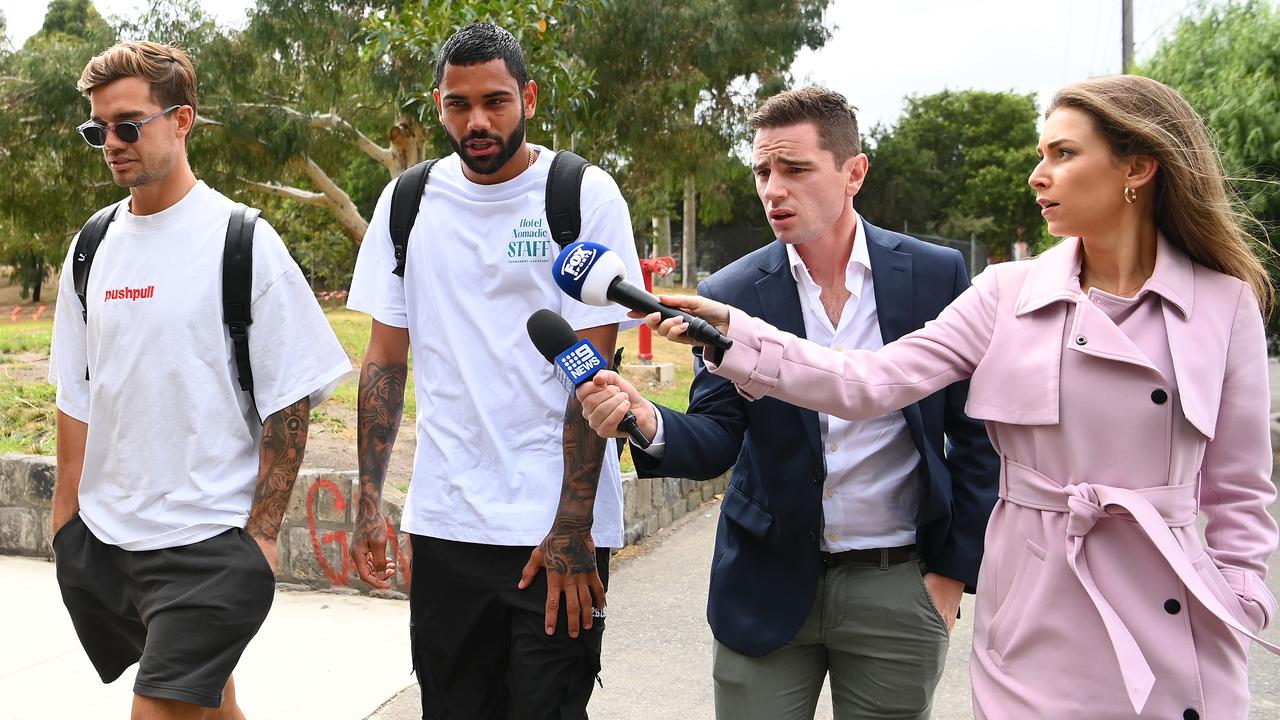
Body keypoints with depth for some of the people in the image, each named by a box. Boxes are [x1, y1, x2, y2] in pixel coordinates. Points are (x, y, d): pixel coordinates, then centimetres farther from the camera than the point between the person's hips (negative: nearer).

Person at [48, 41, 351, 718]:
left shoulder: (245, 243, -9)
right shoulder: (93, 247, 8)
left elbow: (289, 401, -9)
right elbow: (76, 395, 14)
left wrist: (261, 533, -11)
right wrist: (66, 514, 12)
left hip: (207, 541, -5)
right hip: (101, 537, 6)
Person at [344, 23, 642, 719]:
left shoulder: (584, 195, -6)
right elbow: (385, 357, 9)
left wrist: (572, 526, -13)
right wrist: (369, 501, 3)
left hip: (558, 526, -3)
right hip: (444, 521, 4)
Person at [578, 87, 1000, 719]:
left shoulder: (935, 276, -4)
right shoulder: (730, 295, -3)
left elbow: (976, 434, 1)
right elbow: (716, 440, -7)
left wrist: (955, 570, -1)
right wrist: (650, 424, -28)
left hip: (898, 588, 0)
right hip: (768, 588, 1)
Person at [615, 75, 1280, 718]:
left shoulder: (1224, 302, -1)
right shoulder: (1007, 294, 0)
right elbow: (871, 383, -9)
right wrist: (730, 331, -16)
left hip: (1172, 621, 0)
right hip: (1037, 619, 1)